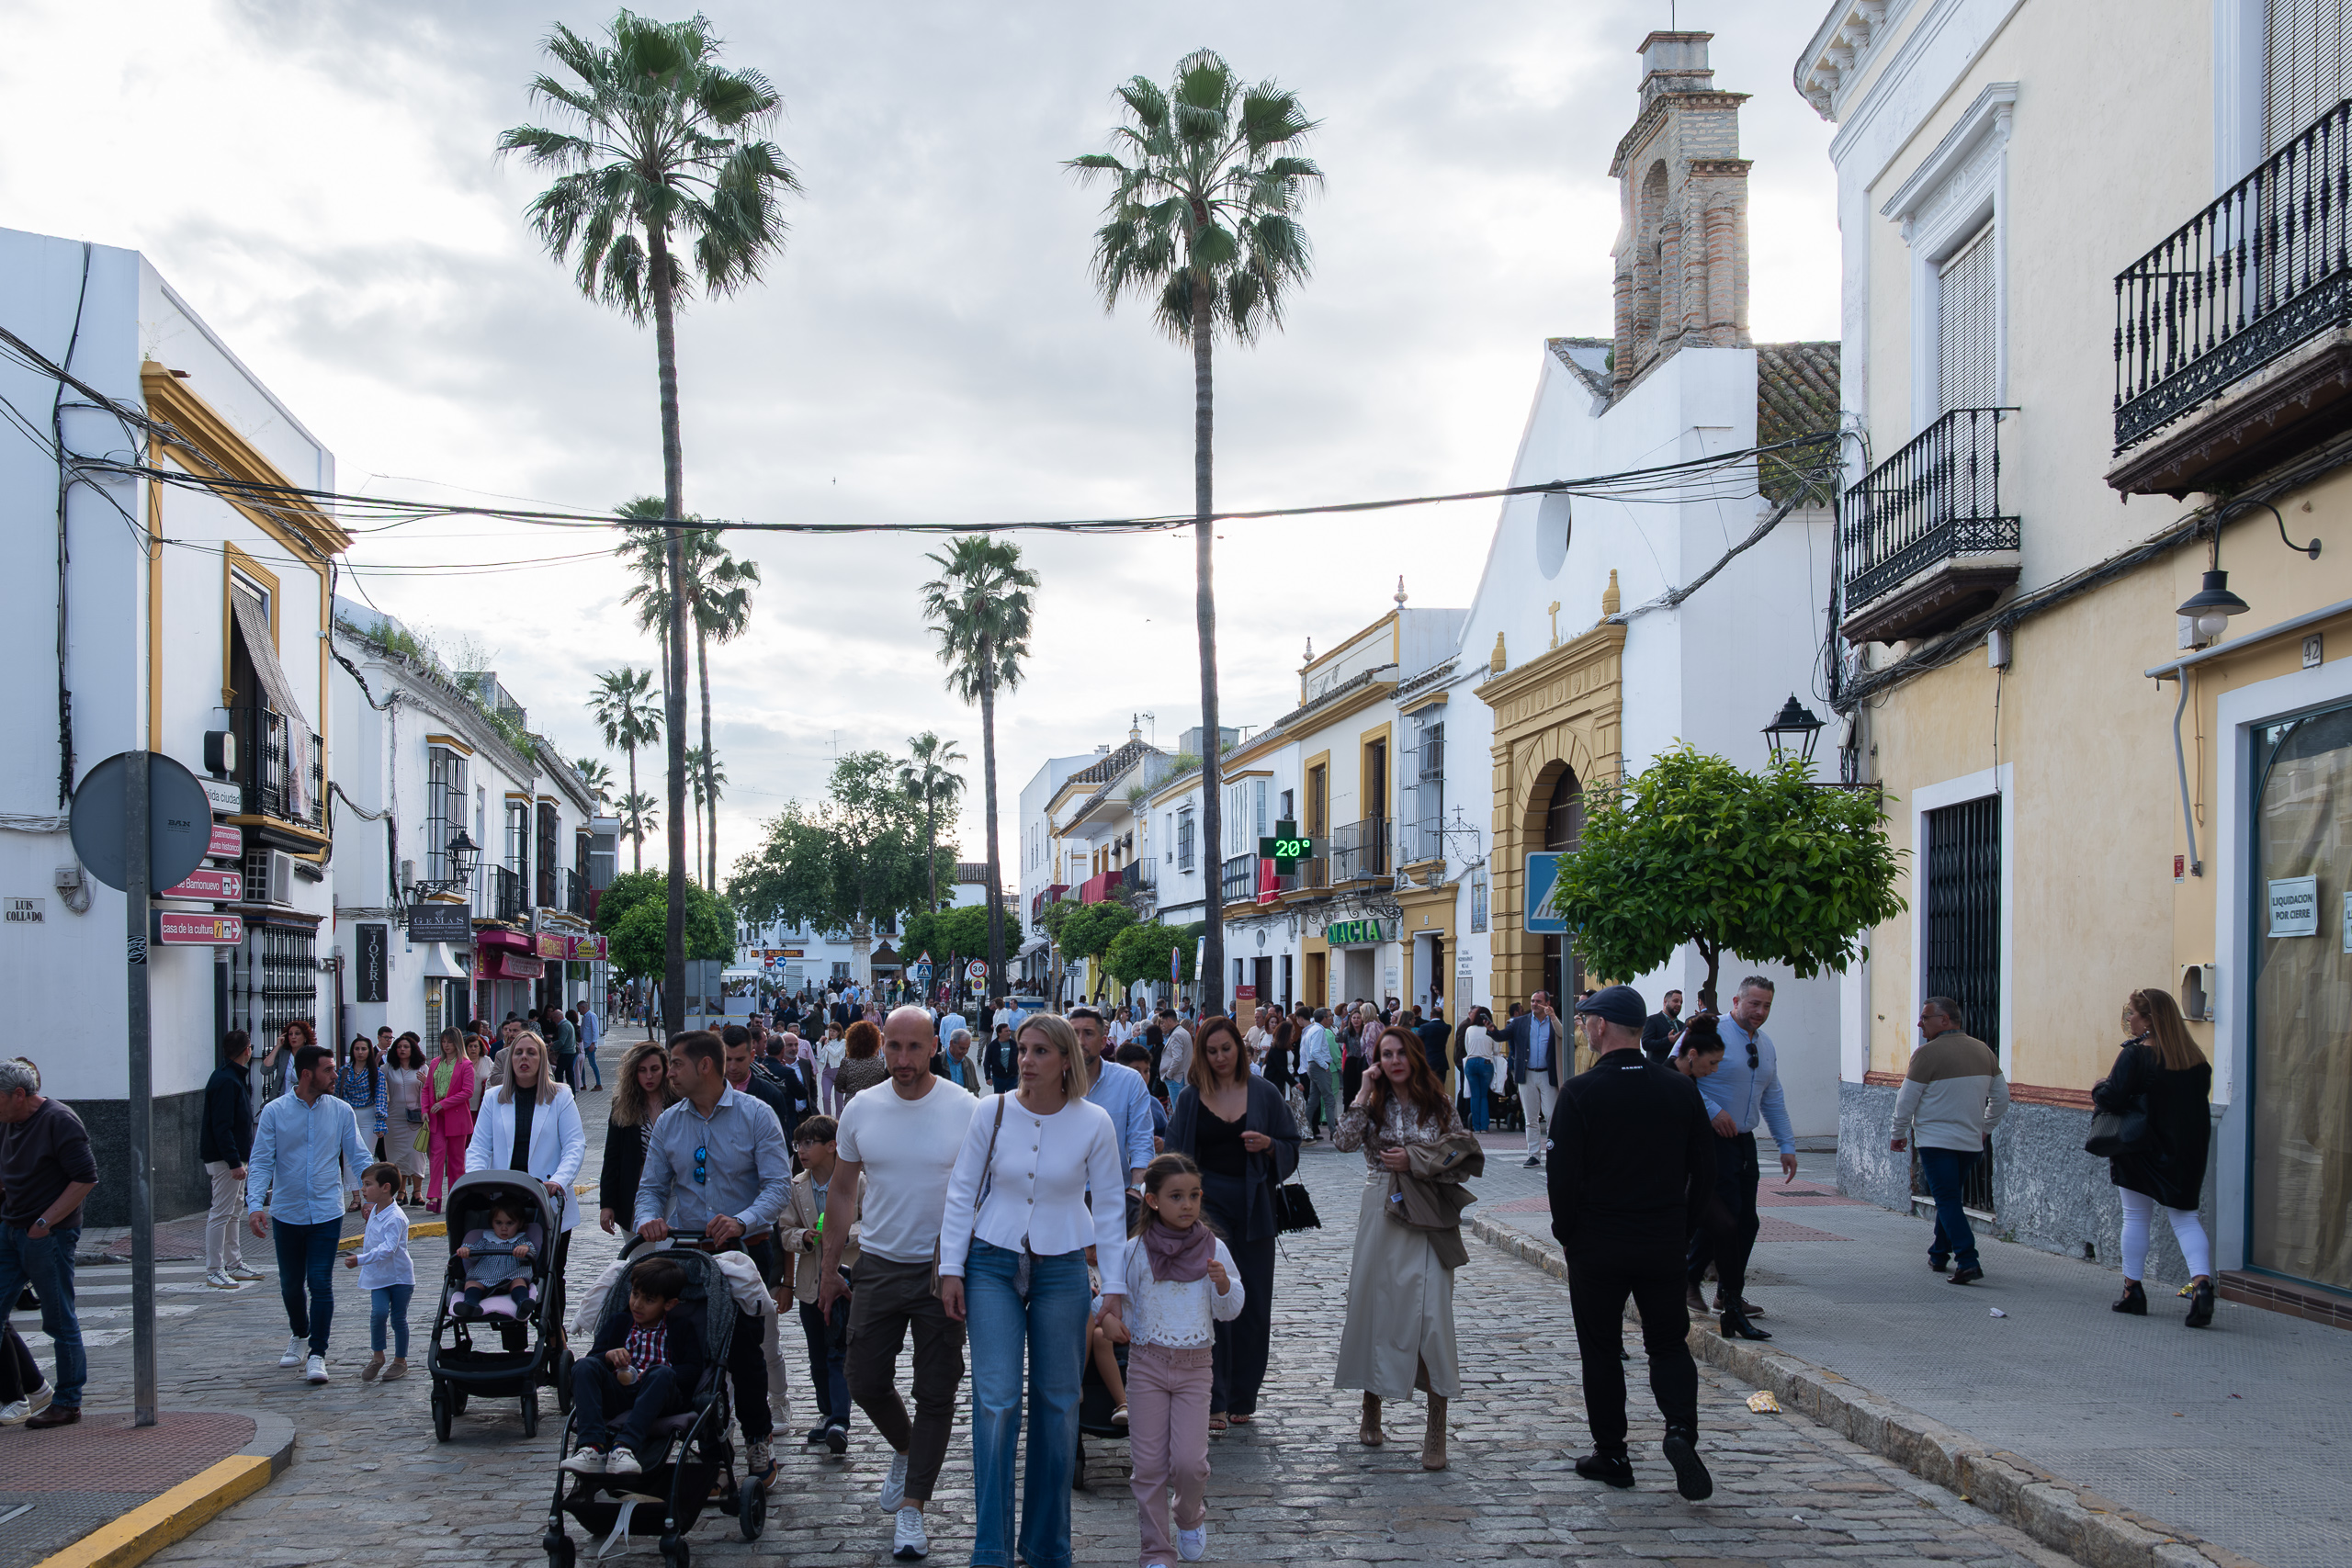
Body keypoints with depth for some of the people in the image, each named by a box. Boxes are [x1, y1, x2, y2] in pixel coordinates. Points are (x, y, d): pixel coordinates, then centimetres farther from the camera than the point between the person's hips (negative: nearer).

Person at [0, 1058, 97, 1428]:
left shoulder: (60, 1122, -15)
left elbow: (86, 1179, -17)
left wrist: (46, 1221, -18)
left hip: (49, 1236, -8)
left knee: (60, 1321, 0)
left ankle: (67, 1403, 9)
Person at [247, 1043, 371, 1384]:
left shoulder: (341, 1111, 0)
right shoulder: (274, 1112, -4)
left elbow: (358, 1158, 4)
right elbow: (261, 1162, -6)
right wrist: (255, 1204, -20)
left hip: (327, 1212, -1)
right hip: (286, 1212, 1)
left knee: (320, 1284, -9)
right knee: (291, 1283, 14)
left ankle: (317, 1355, -2)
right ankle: (299, 1336, 40)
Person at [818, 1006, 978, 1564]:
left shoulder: (966, 1111, -8)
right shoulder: (860, 1110, 1)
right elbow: (843, 1193, 11)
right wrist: (829, 1269, 11)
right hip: (877, 1266, 3)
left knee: (935, 1393, 1)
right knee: (865, 1383, 8)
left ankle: (911, 1510, 11)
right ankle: (905, 1451, 37)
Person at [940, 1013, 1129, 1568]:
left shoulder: (1093, 1122, -5)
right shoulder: (992, 1111, -4)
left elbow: (1109, 1207, 2)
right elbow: (962, 1191, 3)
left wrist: (1115, 1288, 0)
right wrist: (951, 1267, -1)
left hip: (1062, 1270, 1)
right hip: (992, 1265, 0)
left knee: (1058, 1403, 7)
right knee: (996, 1401, -8)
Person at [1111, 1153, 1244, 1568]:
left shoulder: (1212, 1248, -2)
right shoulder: (1136, 1250, -5)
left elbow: (1231, 1311, 2)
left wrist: (1224, 1285, -17)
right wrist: (1110, 1317, -15)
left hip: (1194, 1365, 0)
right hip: (1147, 1363, 0)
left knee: (1189, 1460, -7)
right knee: (1148, 1463, 1)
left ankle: (1191, 1518, 25)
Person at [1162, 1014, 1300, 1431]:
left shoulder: (1263, 1093, 6)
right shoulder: (1191, 1098, 5)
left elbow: (1291, 1148, 9)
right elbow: (1175, 1155, 9)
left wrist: (1269, 1146, -11)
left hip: (1253, 1207, 1)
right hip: (1208, 1205, -1)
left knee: (1253, 1306, 3)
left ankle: (1242, 1399, 16)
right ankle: (1213, 1401, -5)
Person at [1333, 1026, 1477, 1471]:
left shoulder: (1440, 1105, 5)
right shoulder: (1374, 1104, 7)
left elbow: (1463, 1162, 2)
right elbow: (1344, 1142, -11)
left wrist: (1414, 1161, -9)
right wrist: (1364, 1091, -8)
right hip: (1381, 1217, 2)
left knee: (1432, 1315, -9)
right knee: (1374, 1306, 7)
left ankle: (1436, 1433, -4)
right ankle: (1371, 1413, 26)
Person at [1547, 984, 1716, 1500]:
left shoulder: (1580, 1092, -12)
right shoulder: (1680, 1089, 0)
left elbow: (1562, 1174, -12)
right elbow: (1705, 1171, 4)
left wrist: (1567, 1234, 2)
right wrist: (1682, 1230, 14)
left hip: (1596, 1246, -3)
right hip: (1665, 1245, 3)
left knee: (1601, 1350, 10)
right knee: (1668, 1343, 14)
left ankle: (1611, 1454, 15)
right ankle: (1681, 1430, -9)